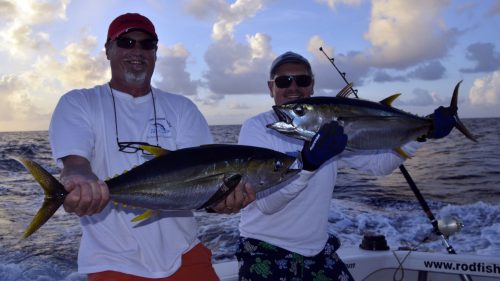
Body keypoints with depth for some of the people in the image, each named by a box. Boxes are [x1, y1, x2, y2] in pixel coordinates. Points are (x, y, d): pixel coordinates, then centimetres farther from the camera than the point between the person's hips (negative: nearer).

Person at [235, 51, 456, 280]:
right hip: (265, 250, -4)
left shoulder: (331, 127, 3)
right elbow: (266, 202, -24)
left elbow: (379, 163, -1)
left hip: (318, 249, 5)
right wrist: (307, 162, -37)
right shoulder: (255, 128, -12)